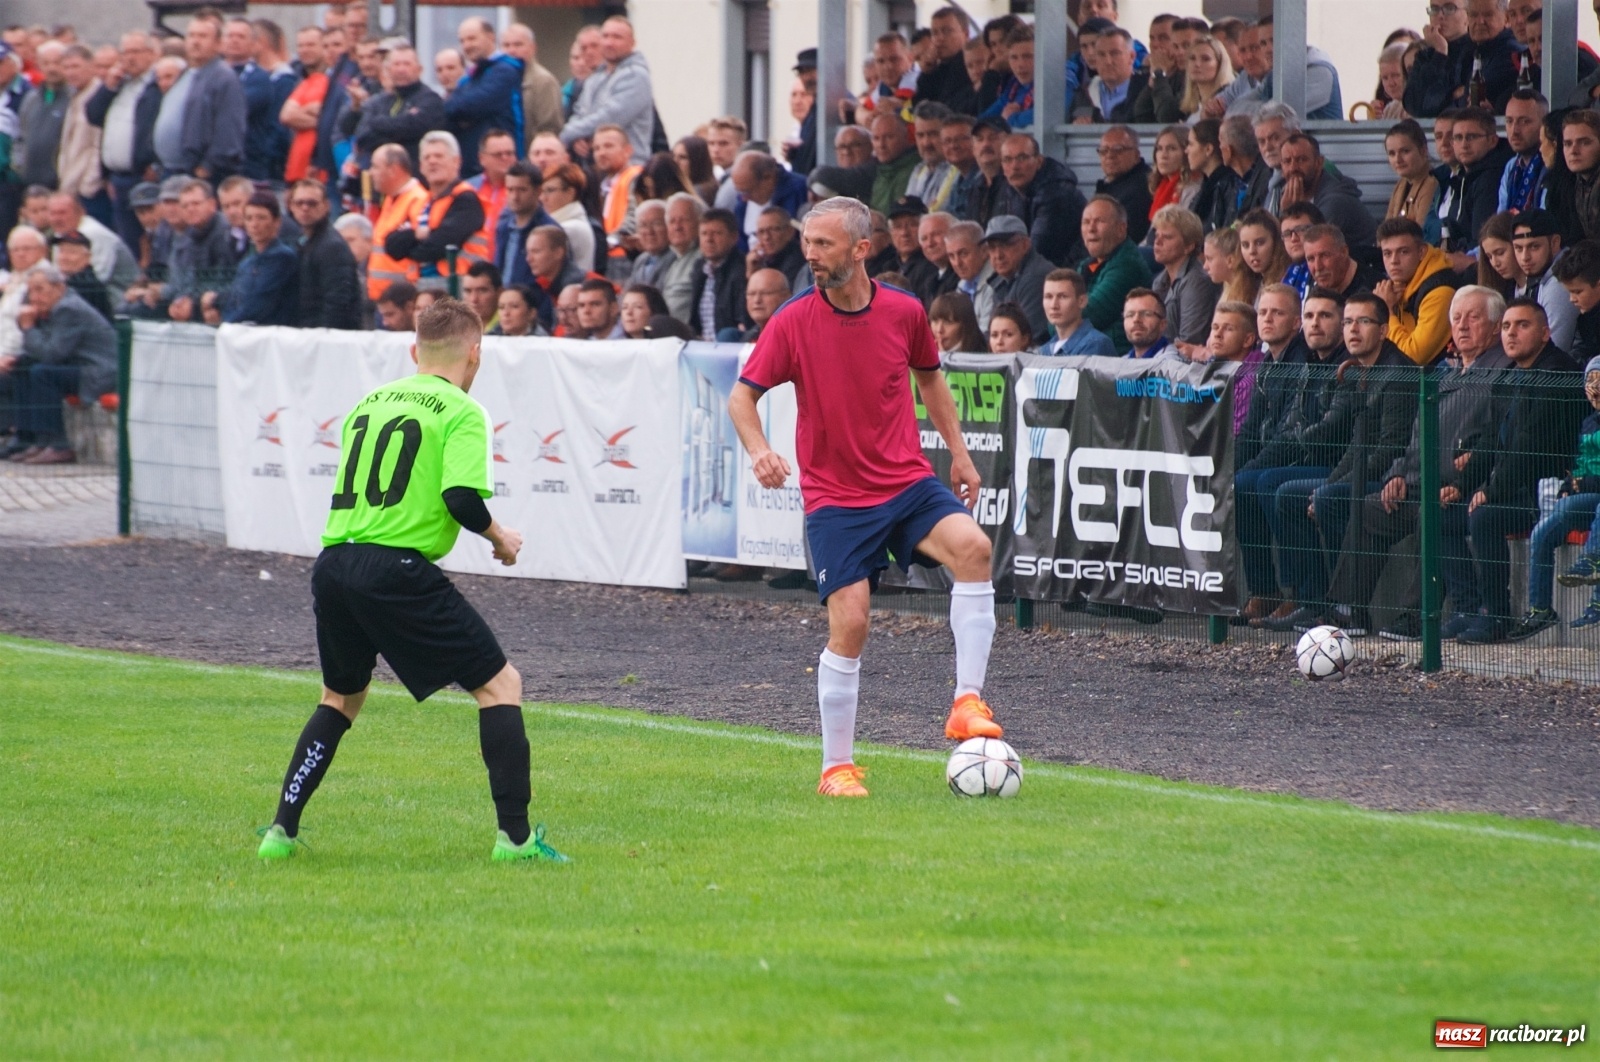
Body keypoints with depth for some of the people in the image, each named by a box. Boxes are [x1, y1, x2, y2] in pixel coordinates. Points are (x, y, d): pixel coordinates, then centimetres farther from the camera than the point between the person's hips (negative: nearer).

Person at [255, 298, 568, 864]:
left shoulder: (369, 403, 19)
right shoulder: (462, 413, -1)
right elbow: (462, 498, -15)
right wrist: (500, 538, 4)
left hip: (333, 563, 7)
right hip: (398, 572, -7)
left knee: (341, 697, 27)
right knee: (499, 683, 3)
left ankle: (282, 830, 22)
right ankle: (515, 834, -4)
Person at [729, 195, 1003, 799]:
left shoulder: (904, 313, 0)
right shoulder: (793, 323, -6)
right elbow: (742, 395, -4)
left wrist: (958, 450, 16)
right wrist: (758, 449, -23)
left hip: (909, 483, 2)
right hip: (834, 497, -2)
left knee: (972, 546, -26)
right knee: (849, 623, -12)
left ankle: (967, 704, -21)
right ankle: (837, 767, 6)